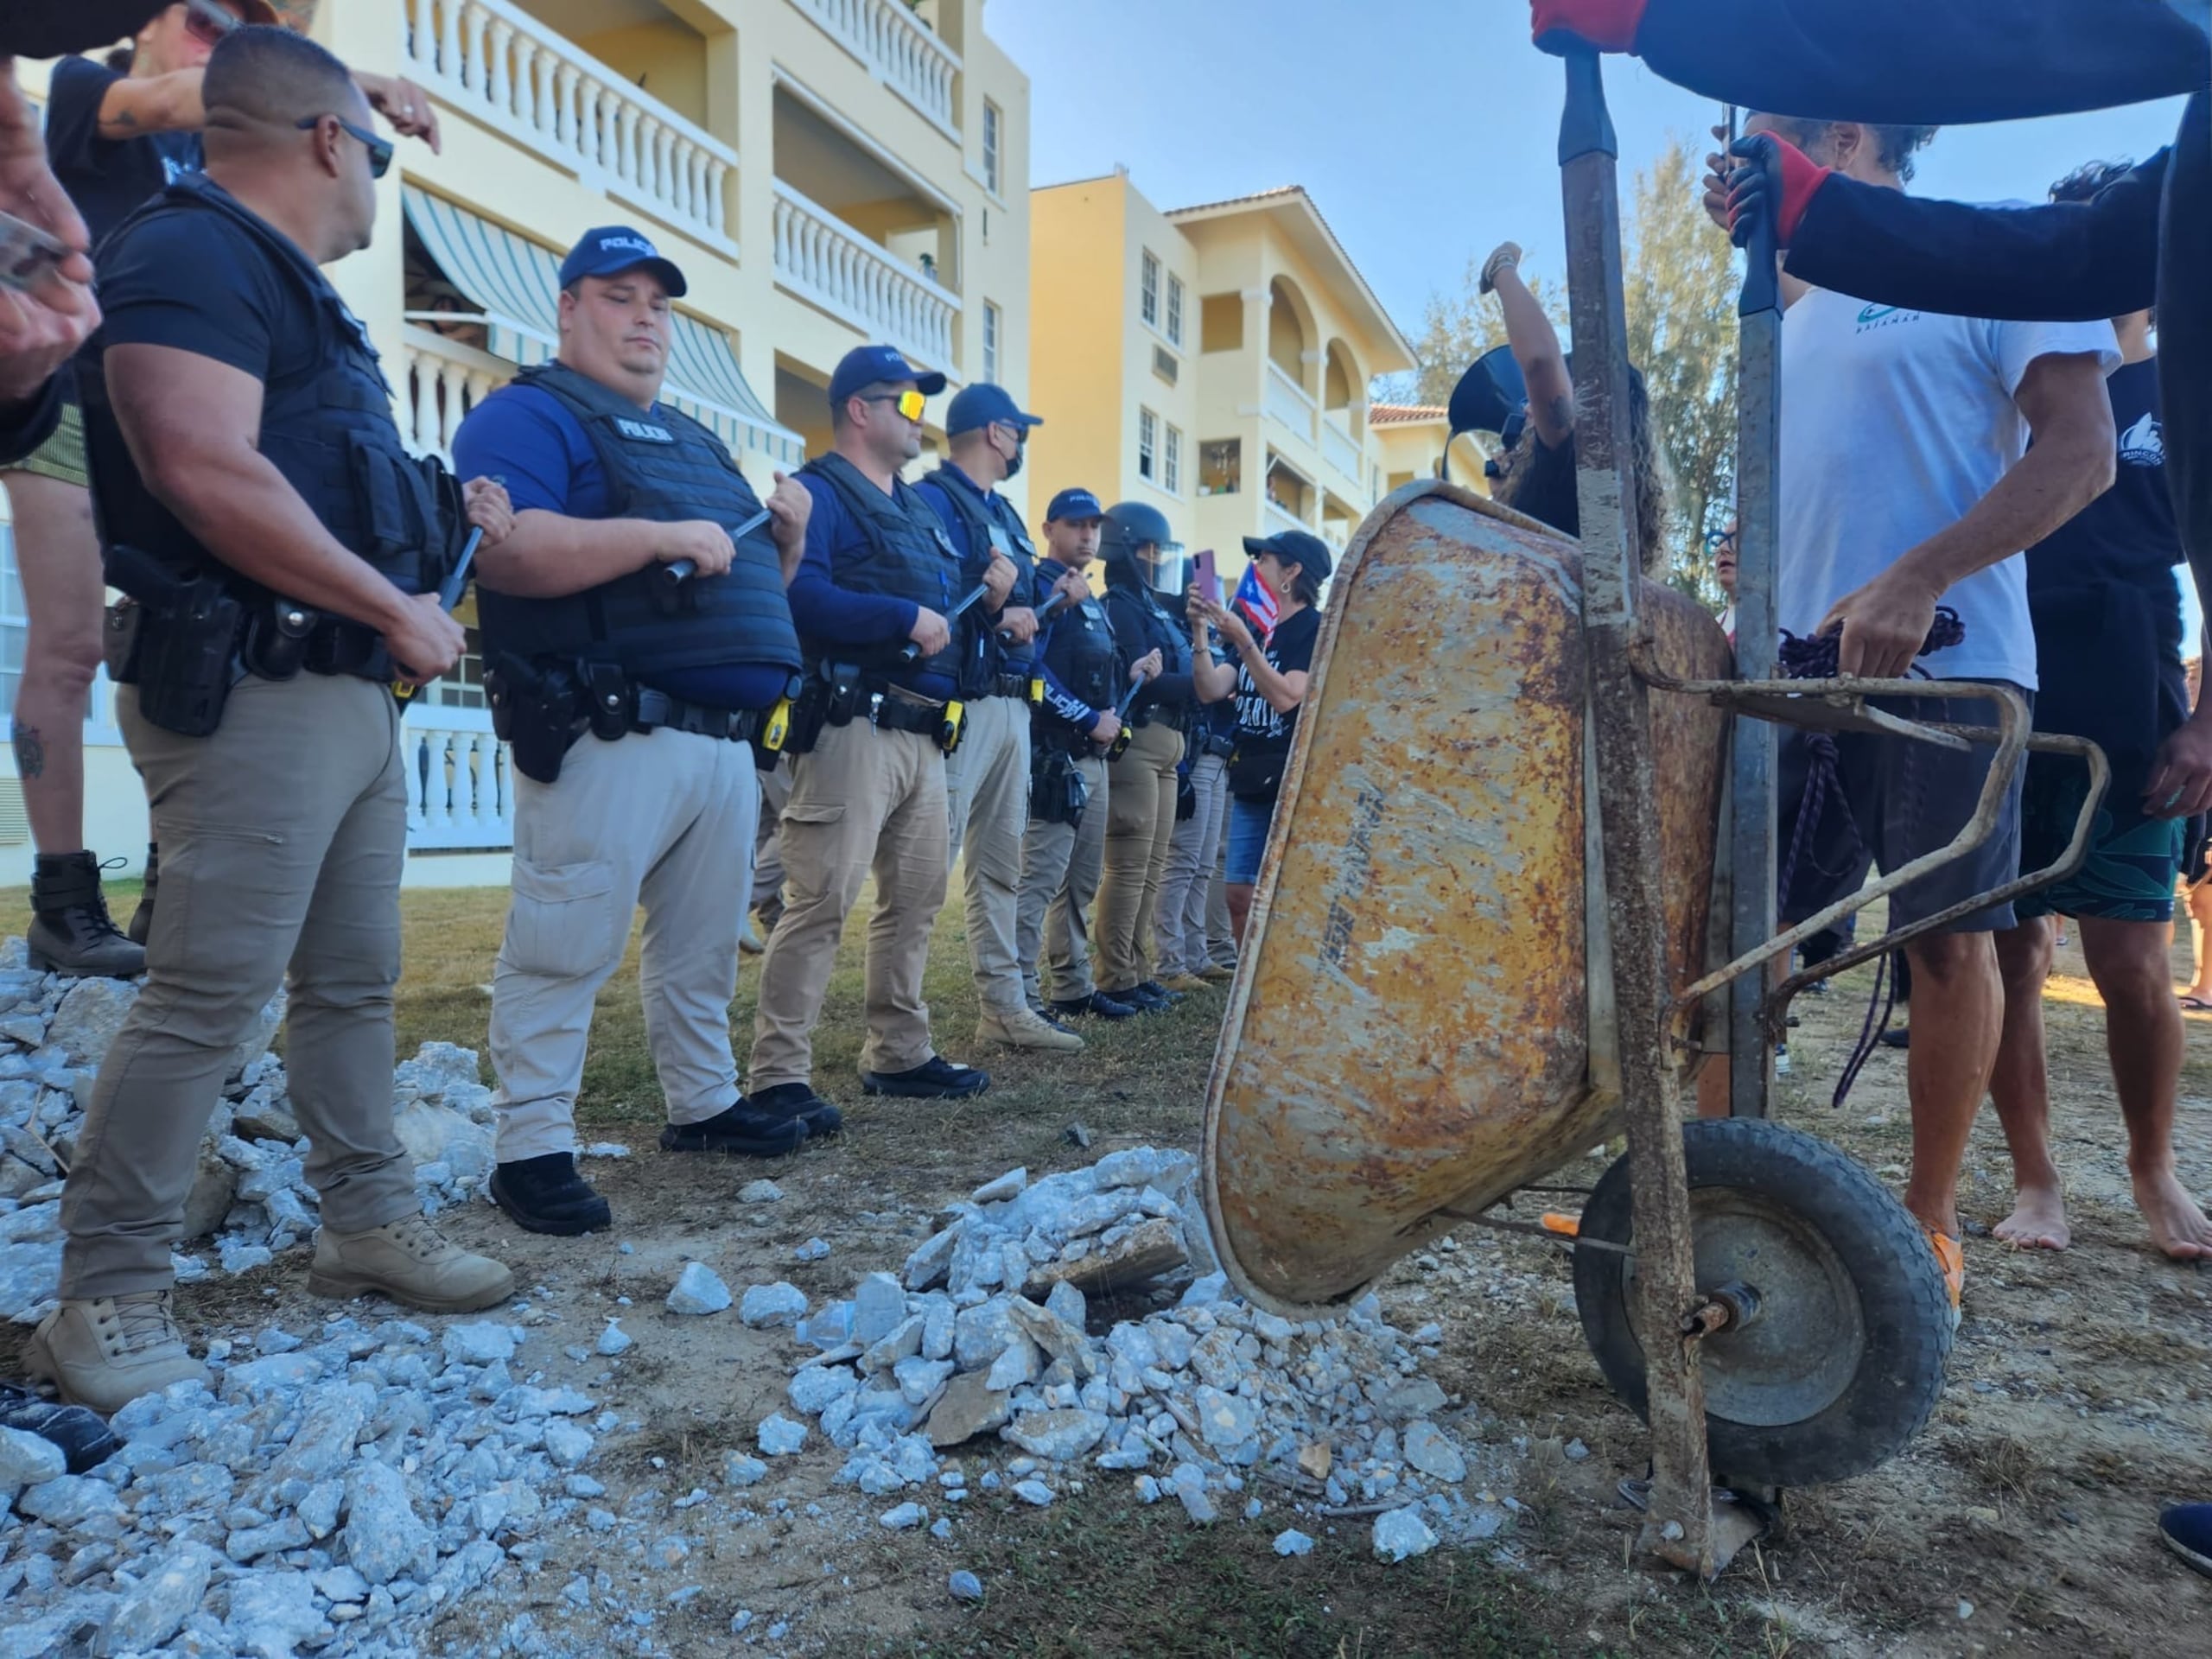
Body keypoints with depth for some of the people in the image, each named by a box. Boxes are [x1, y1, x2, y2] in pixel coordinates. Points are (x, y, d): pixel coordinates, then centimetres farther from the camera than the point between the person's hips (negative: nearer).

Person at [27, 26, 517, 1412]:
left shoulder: (296, 290, 23)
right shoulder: (191, 254, -9)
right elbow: (208, 475, -23)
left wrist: (444, 514, 17)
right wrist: (398, 608, -18)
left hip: (351, 692, 10)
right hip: (252, 690, -10)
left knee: (356, 980, 14)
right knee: (210, 994, -6)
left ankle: (370, 1221, 26)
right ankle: (109, 1293, 8)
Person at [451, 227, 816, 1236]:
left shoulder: (694, 441, 26)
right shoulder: (529, 415, 0)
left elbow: (746, 583, 30)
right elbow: (503, 550, -19)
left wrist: (786, 536, 10)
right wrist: (663, 536, -21)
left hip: (726, 740, 9)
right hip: (612, 740, -8)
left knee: (703, 943, 16)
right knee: (564, 950, -5)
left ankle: (704, 1103, 29)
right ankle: (533, 1148, 3)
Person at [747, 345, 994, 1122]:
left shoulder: (919, 508, 23)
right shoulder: (818, 492, -5)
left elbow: (945, 601, 24)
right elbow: (803, 597, -22)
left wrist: (984, 595, 4)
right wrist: (907, 619, -18)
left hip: (923, 734, 10)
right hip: (853, 730, -9)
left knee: (916, 897, 13)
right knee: (820, 903, -10)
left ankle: (899, 1054, 25)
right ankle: (777, 1077, -3)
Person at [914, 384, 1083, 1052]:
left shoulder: (1002, 511, 21)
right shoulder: (932, 499, -8)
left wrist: (1046, 599, 2)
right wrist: (996, 614, -17)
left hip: (1011, 706, 10)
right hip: (959, 705, -10)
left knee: (1000, 865, 13)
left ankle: (1003, 1007, 22)